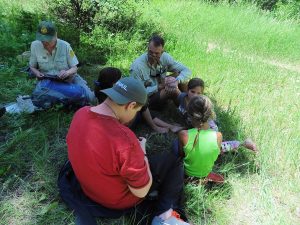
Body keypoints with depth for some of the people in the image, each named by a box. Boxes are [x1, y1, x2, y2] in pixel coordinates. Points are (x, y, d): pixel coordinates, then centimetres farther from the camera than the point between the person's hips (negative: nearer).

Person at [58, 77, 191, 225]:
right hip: (118, 199, -7)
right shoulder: (125, 140, -39)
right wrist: (141, 151, -11)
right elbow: (141, 191, -24)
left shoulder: (81, 113, -15)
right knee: (173, 161, 4)